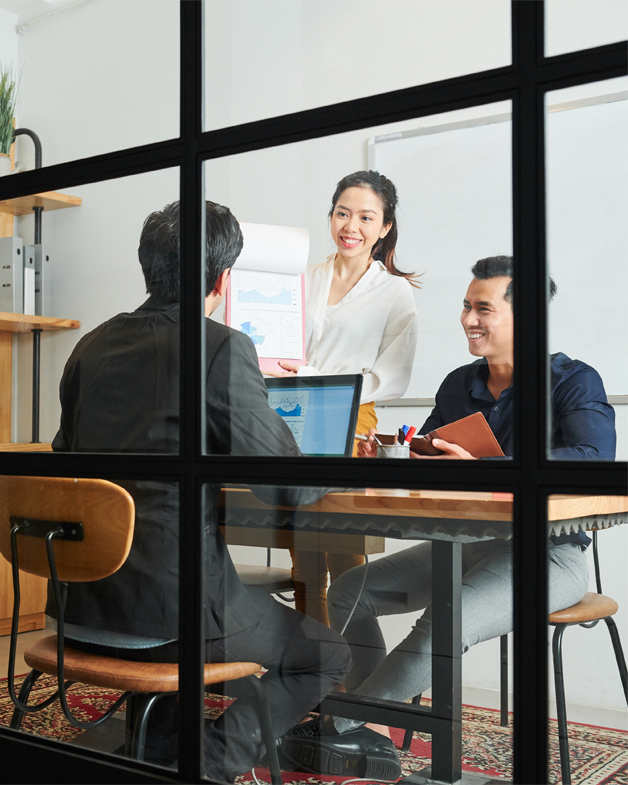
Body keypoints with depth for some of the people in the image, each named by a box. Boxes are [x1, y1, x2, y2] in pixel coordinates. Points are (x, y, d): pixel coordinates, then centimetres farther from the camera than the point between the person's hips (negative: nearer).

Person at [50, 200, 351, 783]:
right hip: (167, 608, -7)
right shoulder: (222, 347, -12)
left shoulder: (92, 346, 8)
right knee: (328, 656, 15)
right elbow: (285, 486, -11)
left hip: (79, 606, 8)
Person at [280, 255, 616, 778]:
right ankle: (373, 740, -3)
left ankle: (335, 727, -17)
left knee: (445, 620, -33)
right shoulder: (459, 385, 13)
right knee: (349, 591, -3)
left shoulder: (574, 382, -7)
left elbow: (593, 460, -26)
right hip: (464, 543, 8)